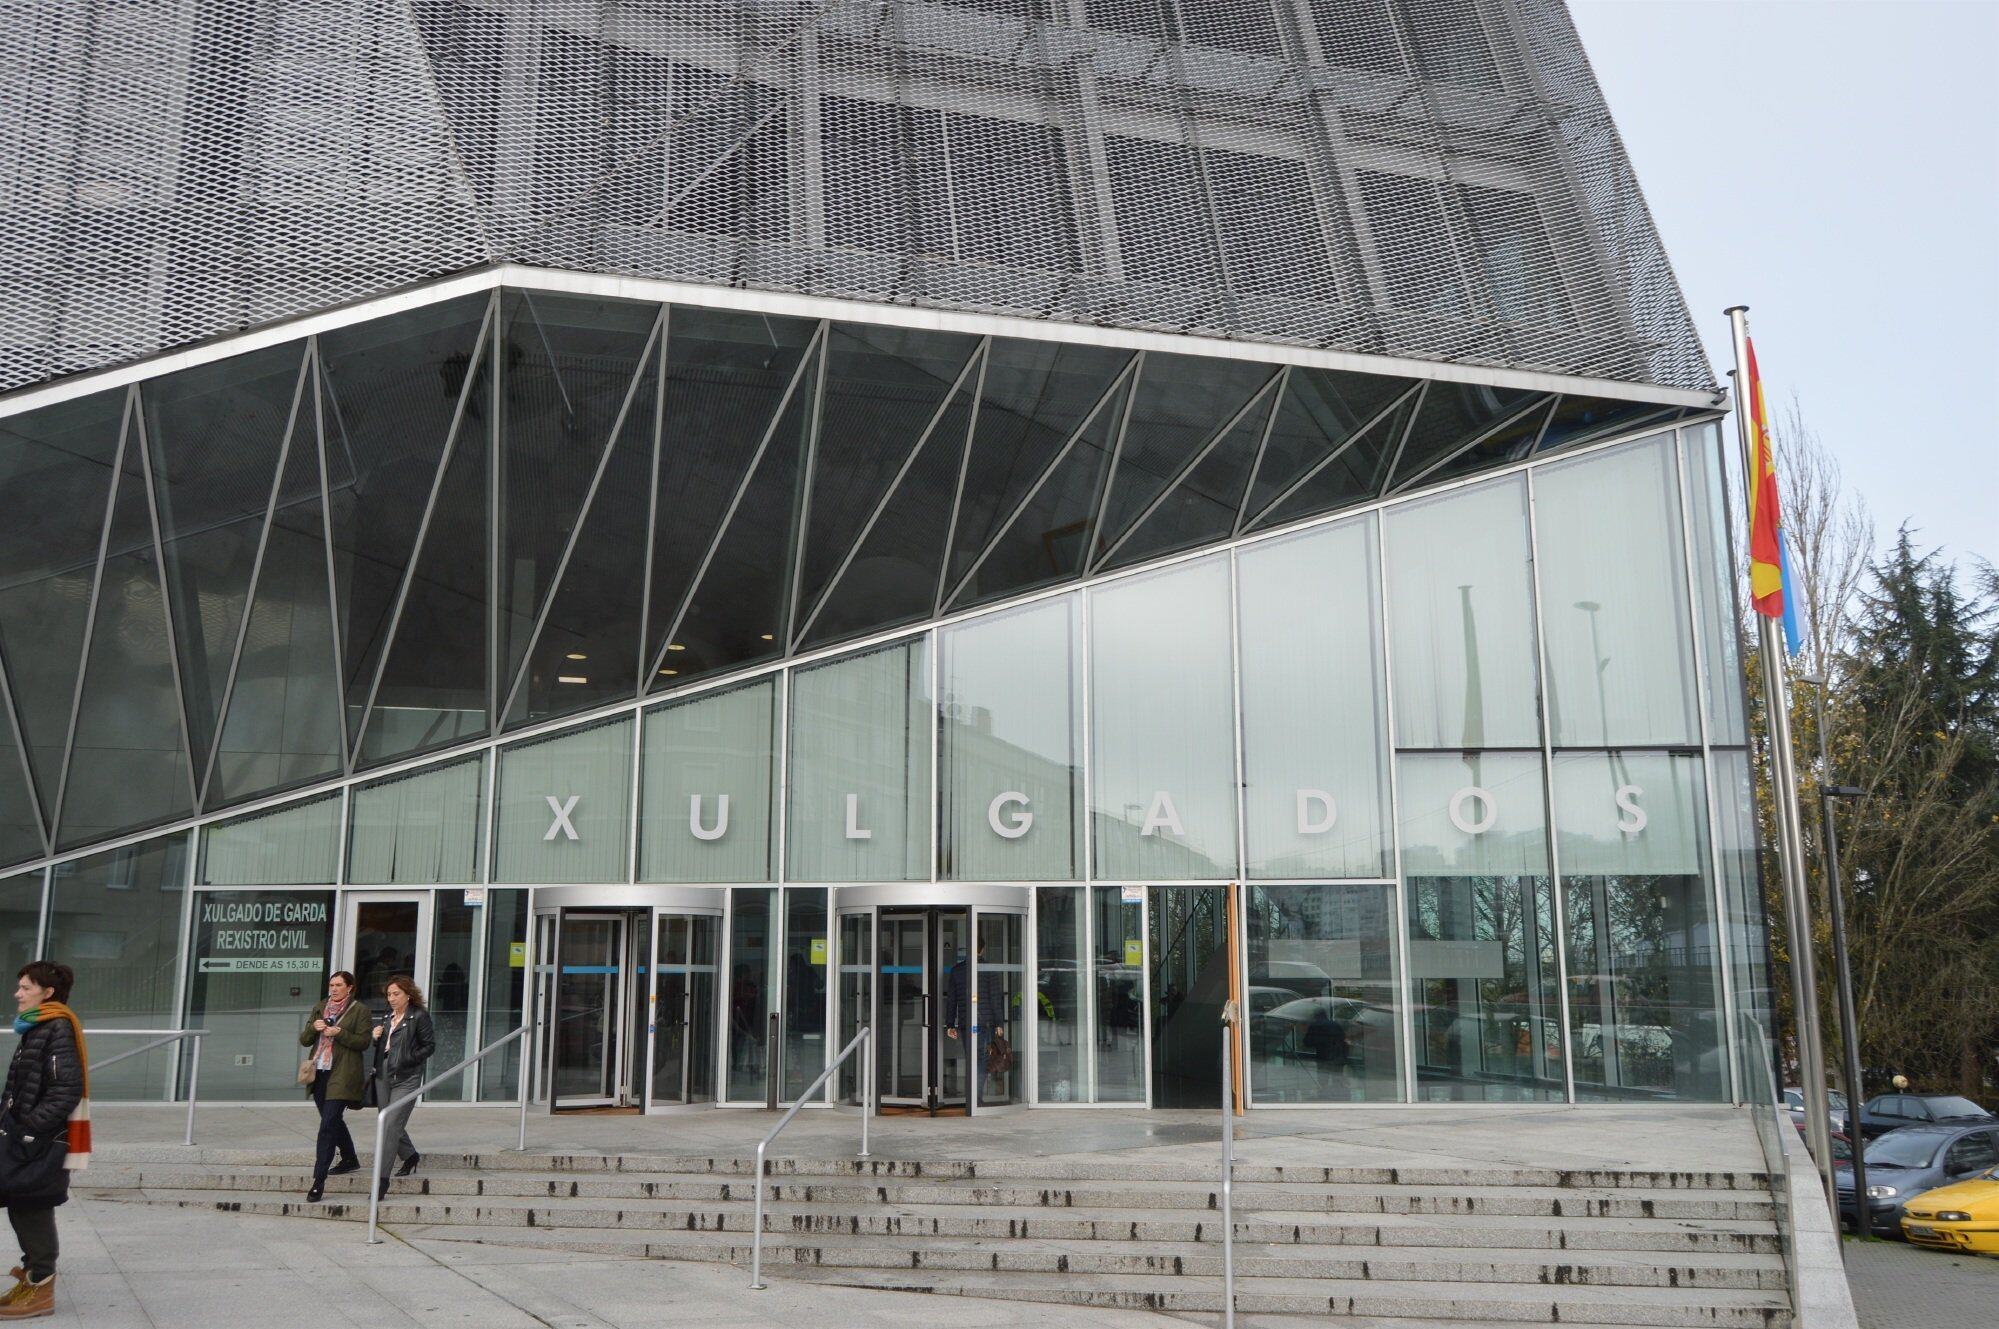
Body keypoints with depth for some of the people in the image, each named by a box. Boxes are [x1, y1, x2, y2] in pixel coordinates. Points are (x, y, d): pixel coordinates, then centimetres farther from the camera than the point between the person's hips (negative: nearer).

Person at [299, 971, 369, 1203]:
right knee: (333, 1120, 18)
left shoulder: (359, 1010, -1)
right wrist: (313, 1028, -8)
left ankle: (319, 1181, -14)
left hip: (341, 1075, -7)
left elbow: (363, 1042, -7)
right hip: (319, 1073, 7)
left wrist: (340, 1033, -18)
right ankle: (350, 1159, 38)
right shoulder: (319, 1008, 15)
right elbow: (304, 1040, 13)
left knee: (328, 1124, -13)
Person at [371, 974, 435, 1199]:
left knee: (393, 1126, -11)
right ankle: (410, 1156, 39)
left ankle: (382, 1179, -10)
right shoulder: (389, 1016, 15)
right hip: (384, 1075, 8)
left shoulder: (419, 1016, -6)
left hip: (406, 1078, -7)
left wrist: (408, 1059, -17)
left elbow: (429, 1045, -7)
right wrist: (376, 1037, 1)